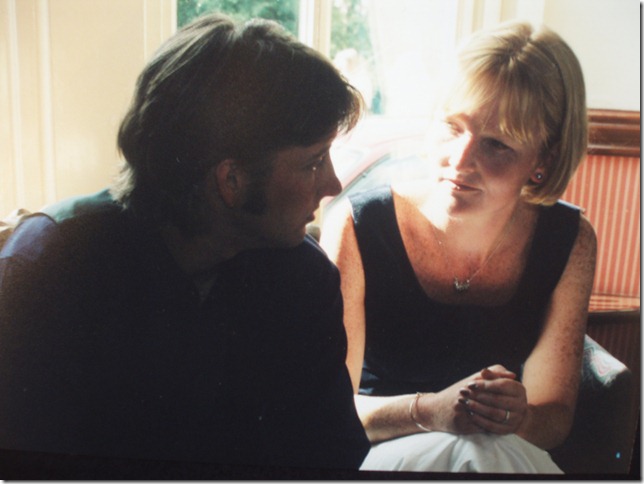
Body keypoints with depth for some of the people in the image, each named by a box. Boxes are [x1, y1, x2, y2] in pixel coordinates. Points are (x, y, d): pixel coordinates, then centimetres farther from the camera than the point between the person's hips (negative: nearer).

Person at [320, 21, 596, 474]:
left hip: (508, 450, 4)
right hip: (375, 454, -3)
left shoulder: (571, 244, -9)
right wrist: (428, 410, -32)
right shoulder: (356, 230, -18)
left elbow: (555, 415, -2)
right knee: (474, 450, -31)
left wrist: (519, 416, -26)